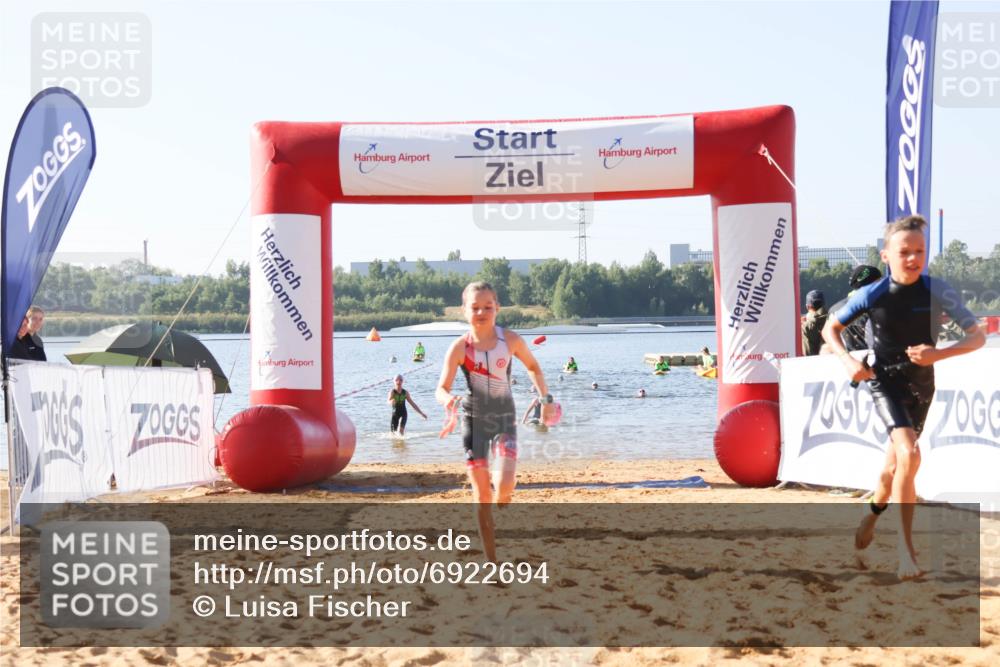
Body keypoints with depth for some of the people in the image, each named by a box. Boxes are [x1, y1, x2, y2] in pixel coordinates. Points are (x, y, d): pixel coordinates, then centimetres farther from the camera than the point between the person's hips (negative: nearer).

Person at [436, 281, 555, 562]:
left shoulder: (511, 340, -8)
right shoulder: (460, 347, -12)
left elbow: (533, 367, 11)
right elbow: (441, 389, -13)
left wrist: (546, 398, 6)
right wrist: (448, 399, -35)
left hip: (505, 419, 0)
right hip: (474, 420, 0)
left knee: (504, 486, -19)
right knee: (481, 493, 0)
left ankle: (503, 498, 20)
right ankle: (491, 558, 12)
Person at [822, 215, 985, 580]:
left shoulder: (938, 291, -14)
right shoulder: (871, 294, -14)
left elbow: (977, 336, -12)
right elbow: (830, 328, 1)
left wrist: (938, 353, -28)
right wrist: (848, 361, -15)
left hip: (921, 386, 3)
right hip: (885, 382, -3)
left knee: (894, 463, 18)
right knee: (909, 456, -25)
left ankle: (871, 515, 49)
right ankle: (906, 549, -18)